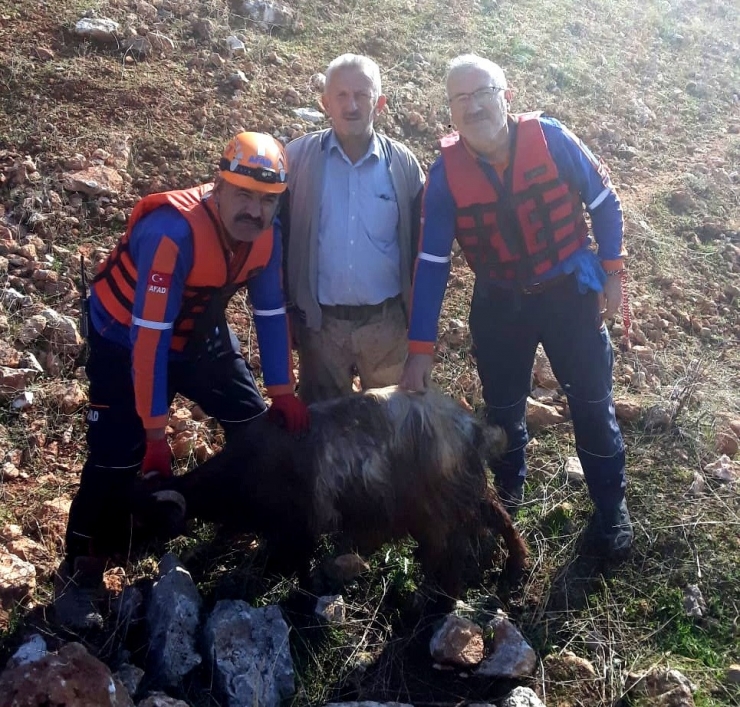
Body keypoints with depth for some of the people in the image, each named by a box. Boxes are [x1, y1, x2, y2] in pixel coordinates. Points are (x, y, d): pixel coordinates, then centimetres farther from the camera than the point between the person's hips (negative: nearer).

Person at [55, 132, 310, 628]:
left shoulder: (267, 233, -16)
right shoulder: (173, 231, -37)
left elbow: (272, 311, -4)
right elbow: (149, 335, -36)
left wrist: (283, 391, -2)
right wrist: (156, 435, -33)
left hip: (199, 333, 6)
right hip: (126, 336, -6)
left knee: (258, 426, 7)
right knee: (118, 458, -13)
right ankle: (80, 574, 7)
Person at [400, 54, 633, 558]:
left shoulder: (549, 138, -16)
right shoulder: (446, 172, -13)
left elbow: (603, 202, -2)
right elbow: (431, 263, -11)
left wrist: (612, 271, -2)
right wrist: (421, 348, -13)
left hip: (571, 293, -1)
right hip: (500, 305, 1)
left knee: (593, 403, 8)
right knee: (502, 408, 14)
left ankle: (612, 508, 28)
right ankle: (507, 496, 40)